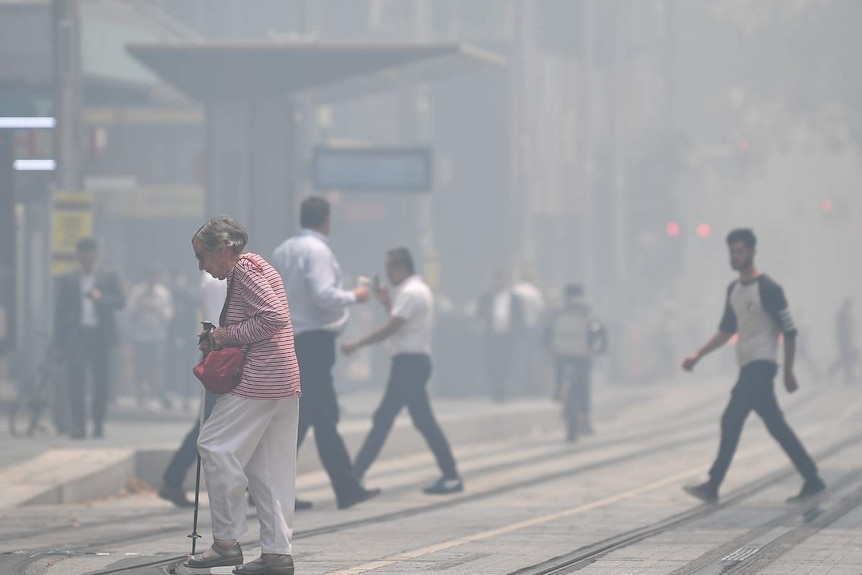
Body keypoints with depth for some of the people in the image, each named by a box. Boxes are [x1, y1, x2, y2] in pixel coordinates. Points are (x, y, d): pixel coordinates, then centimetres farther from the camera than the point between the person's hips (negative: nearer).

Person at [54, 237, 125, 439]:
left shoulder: (109, 278, 12)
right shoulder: (67, 281, 13)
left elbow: (121, 301, 1)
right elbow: (60, 310, 11)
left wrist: (101, 298, -18)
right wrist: (60, 339, 3)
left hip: (100, 334, 1)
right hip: (76, 333, -1)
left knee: (101, 379, 0)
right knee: (76, 377, -11)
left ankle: (98, 423, 7)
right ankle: (78, 424, -12)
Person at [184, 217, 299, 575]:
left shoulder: (245, 270, -10)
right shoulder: (256, 269, 21)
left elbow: (275, 317, -21)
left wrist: (227, 335, -12)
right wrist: (218, 340, 11)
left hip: (259, 381, -10)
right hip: (285, 383, 10)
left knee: (216, 445, -6)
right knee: (270, 465, 9)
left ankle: (226, 541, -5)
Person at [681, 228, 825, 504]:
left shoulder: (768, 289, -11)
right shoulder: (734, 290, 15)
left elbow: (789, 331, -9)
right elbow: (726, 331, 22)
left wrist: (789, 372, -8)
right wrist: (698, 355, 13)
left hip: (761, 366, -8)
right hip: (748, 367, 8)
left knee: (731, 420, -12)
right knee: (776, 427, 9)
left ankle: (713, 486, -11)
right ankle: (812, 480, 13)